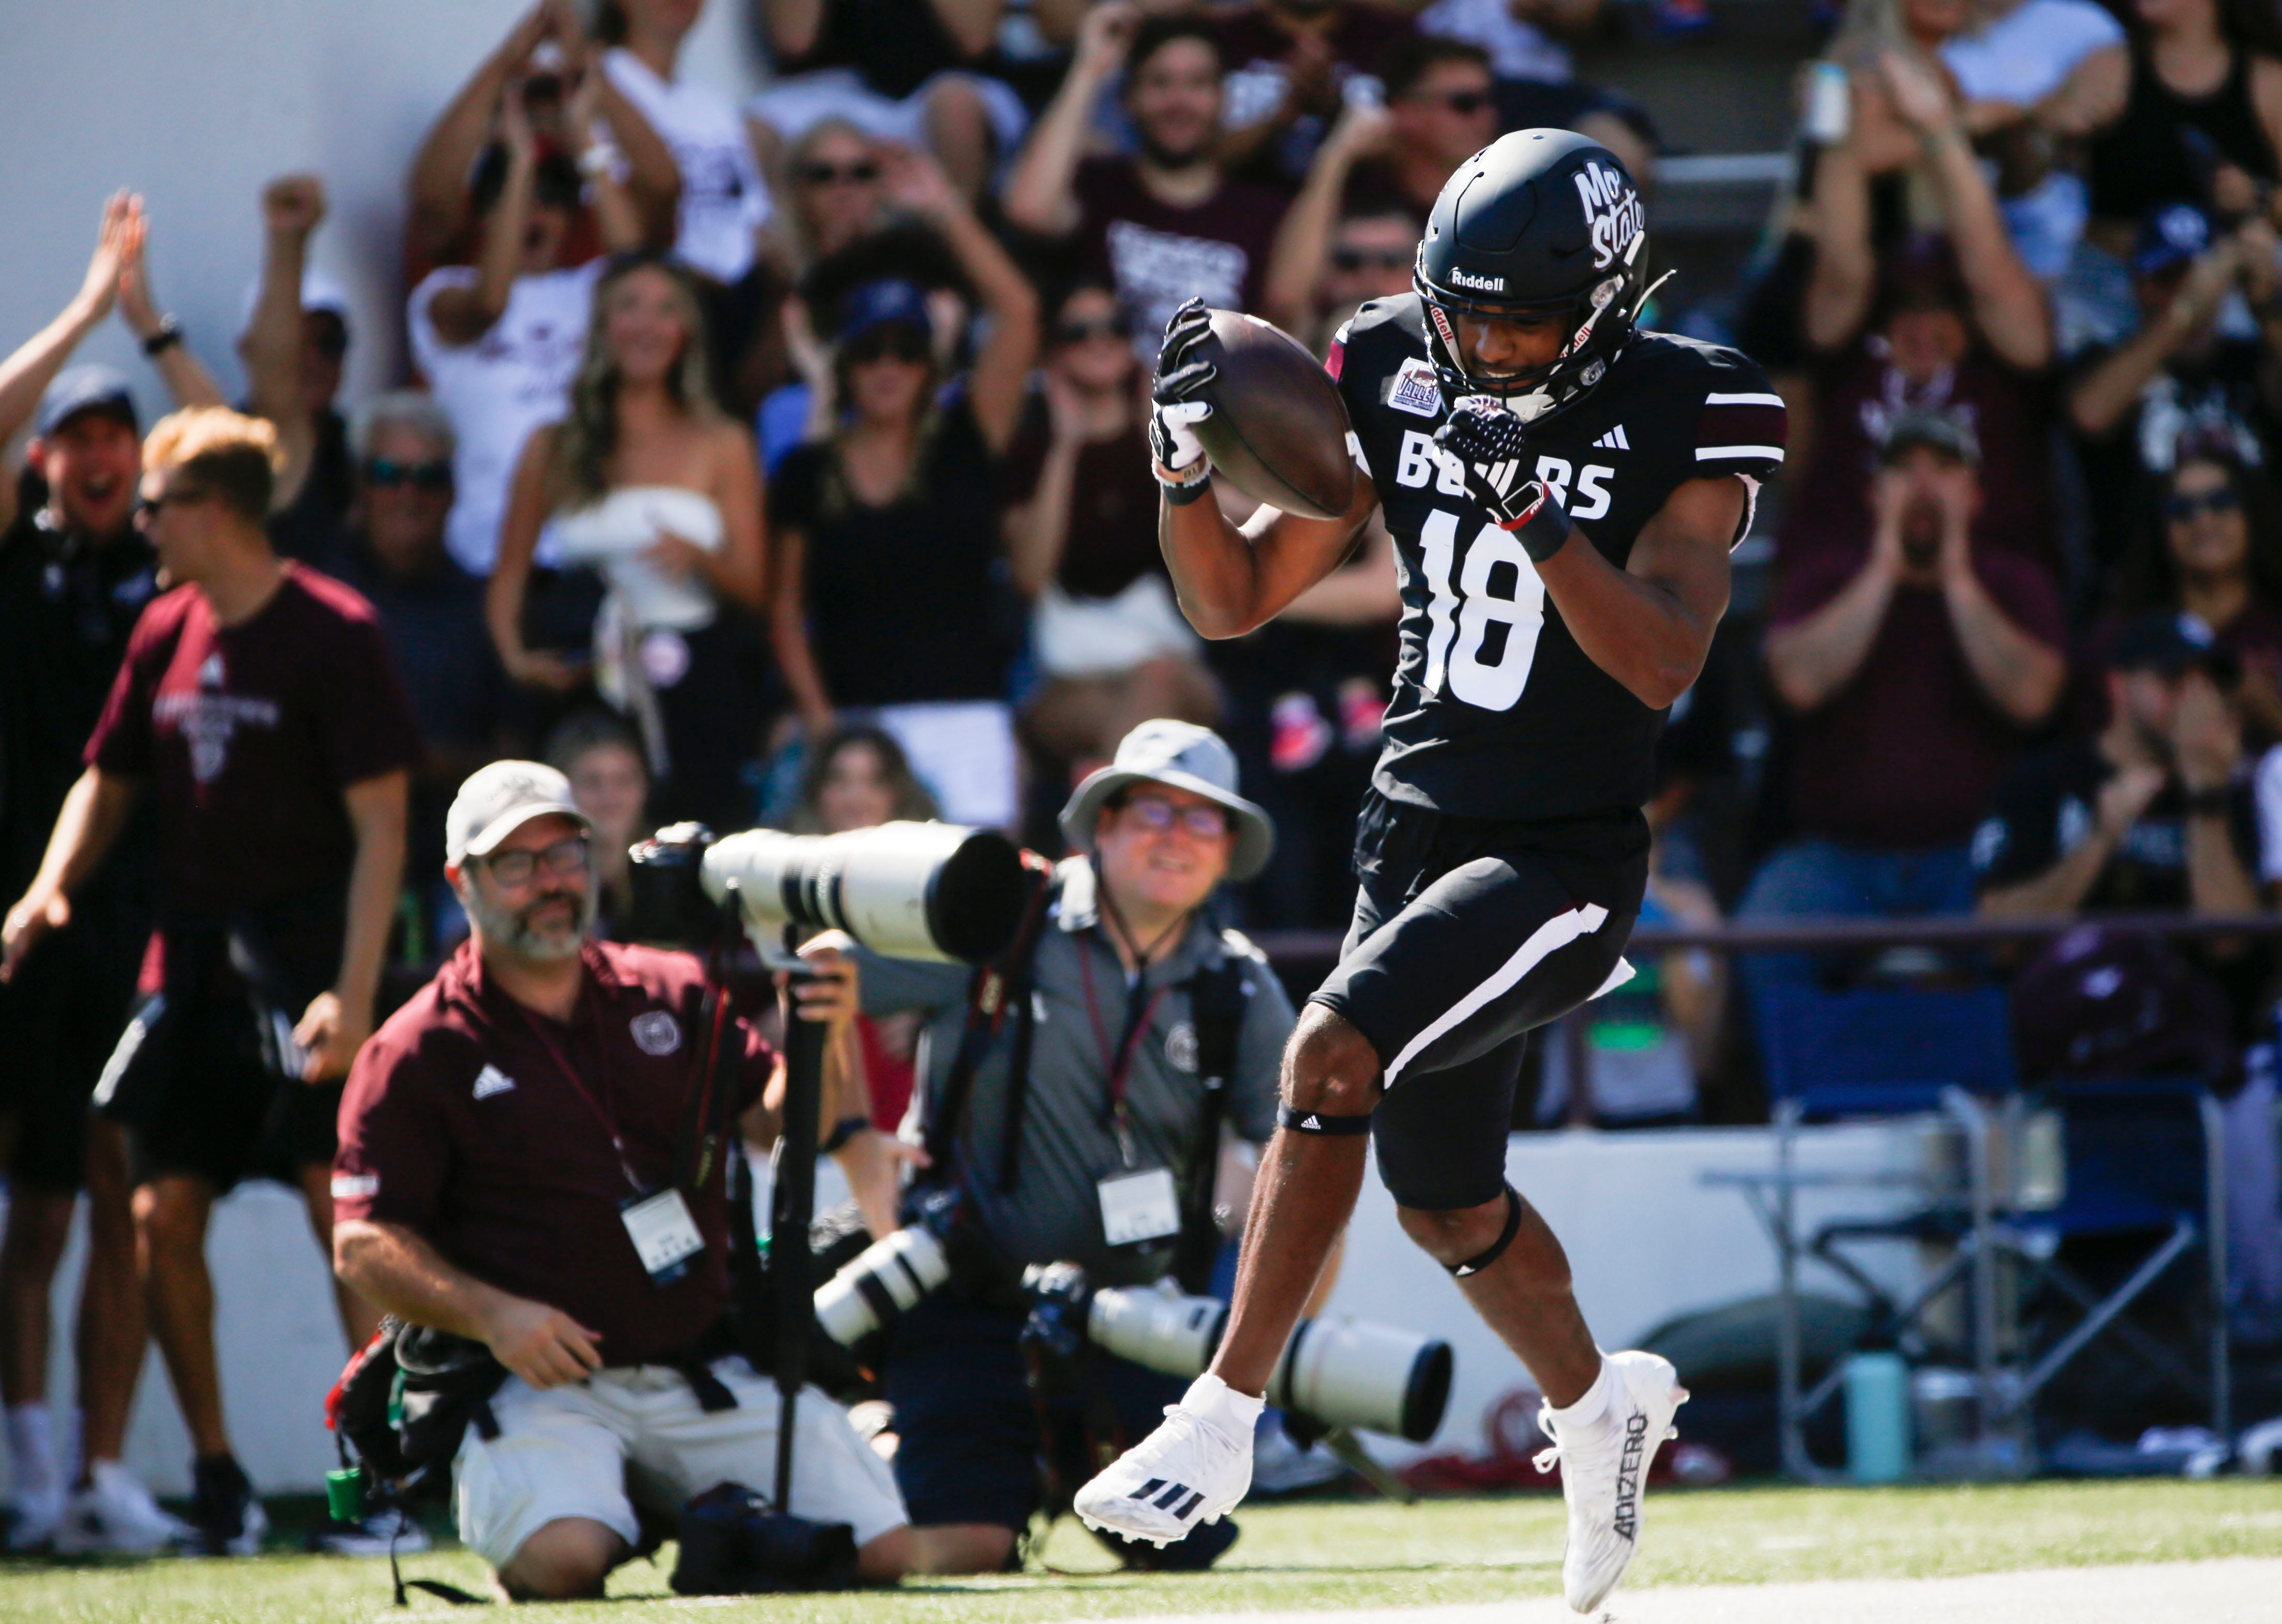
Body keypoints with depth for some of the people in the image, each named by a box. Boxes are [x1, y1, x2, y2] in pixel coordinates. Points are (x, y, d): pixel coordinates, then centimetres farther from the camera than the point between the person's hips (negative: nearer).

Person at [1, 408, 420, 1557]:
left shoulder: (334, 634, -10)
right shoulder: (166, 633, 10)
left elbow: (381, 825, -12)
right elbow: (109, 780, 20)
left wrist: (354, 990, -20)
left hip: (302, 951, -7)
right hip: (189, 953, 7)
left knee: (344, 1208, -13)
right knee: (164, 1214, 3)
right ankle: (215, 1474, 15)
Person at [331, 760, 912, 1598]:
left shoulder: (674, 995, 14)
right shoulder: (418, 1051, 2)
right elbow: (364, 1245, -2)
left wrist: (814, 1039, -13)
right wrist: (490, 1314, -18)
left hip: (711, 1368, 4)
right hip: (537, 1380, -4)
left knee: (880, 1552, -11)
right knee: (562, 1559, -33)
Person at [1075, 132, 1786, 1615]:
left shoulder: (1682, 423, -11)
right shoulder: (1402, 384, 2)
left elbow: (1663, 662, -23)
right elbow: (1237, 601, 5)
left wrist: (1534, 514, -33)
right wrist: (1188, 465, -14)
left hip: (1569, 855, -6)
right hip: (1418, 829, 6)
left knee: (1333, 1052, -25)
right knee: (1445, 1201, 14)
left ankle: (1222, 1423, -19)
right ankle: (1600, 1402, 42)